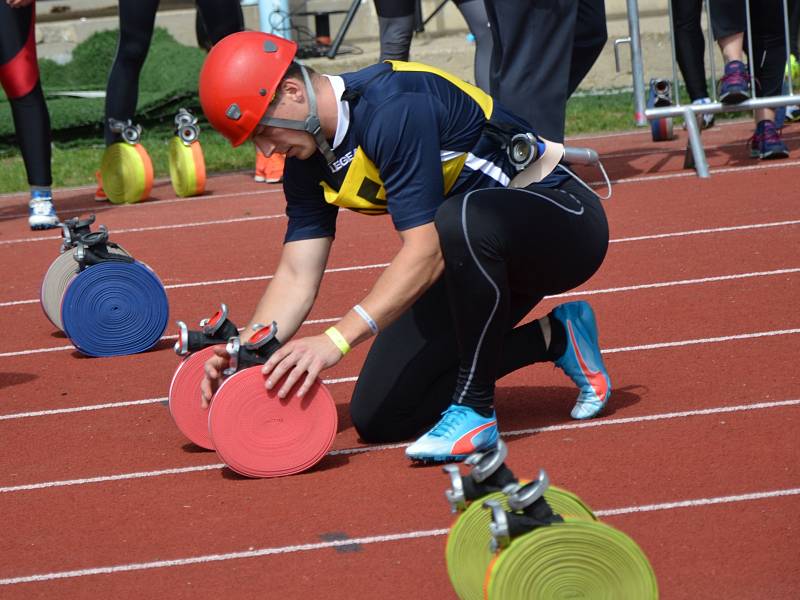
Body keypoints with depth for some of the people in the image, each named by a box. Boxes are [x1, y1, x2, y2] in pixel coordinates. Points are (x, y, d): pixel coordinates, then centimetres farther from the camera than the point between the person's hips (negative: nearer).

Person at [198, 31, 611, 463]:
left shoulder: (394, 107, -28)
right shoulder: (308, 161, 0)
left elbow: (424, 253, -32)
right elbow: (297, 277, 1)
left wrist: (337, 339, -36)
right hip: (476, 256, 9)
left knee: (462, 221, -44)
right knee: (378, 419, 1)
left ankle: (475, 409, -24)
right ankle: (555, 339, 12)